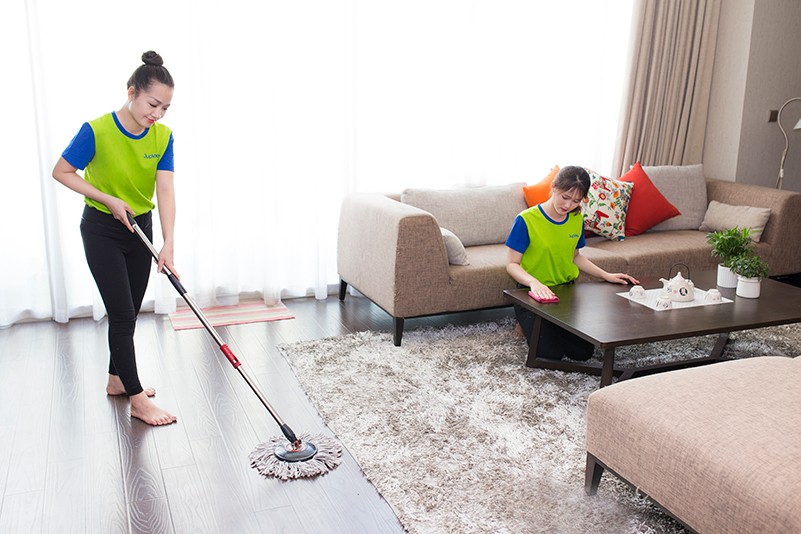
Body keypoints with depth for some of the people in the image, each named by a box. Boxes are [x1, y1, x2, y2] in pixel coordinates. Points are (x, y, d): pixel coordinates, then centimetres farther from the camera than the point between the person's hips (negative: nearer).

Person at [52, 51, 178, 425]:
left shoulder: (162, 136, -9)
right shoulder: (97, 131, -21)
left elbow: (165, 189, -16)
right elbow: (62, 172, -10)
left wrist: (168, 244, -24)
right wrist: (109, 200, -19)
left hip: (140, 227, 5)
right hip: (102, 230, -5)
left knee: (129, 312, 15)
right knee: (121, 313, -6)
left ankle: (117, 379, 33)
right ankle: (138, 400, 1)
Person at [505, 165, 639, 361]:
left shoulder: (577, 220, 1)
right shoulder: (527, 220, -17)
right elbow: (512, 264, -15)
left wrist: (606, 275, 6)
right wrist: (533, 282, -34)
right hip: (533, 293, -5)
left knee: (584, 352, -5)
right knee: (550, 353, -19)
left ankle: (554, 328, 23)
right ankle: (527, 324, 11)